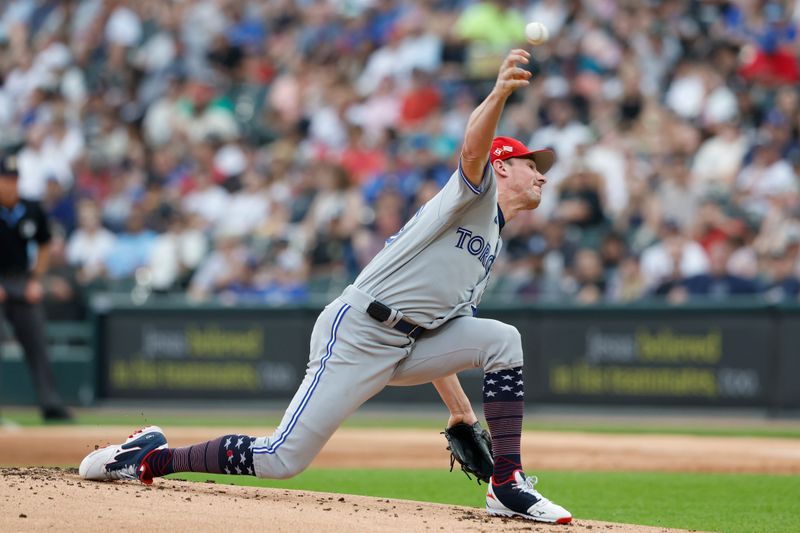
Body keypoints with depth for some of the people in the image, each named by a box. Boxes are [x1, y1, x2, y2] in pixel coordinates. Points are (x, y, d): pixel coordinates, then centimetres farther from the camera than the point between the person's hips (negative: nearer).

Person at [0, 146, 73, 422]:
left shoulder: (32, 211, -1)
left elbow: (44, 245, 15)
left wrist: (36, 280, 5)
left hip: (22, 281, 4)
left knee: (36, 344, 1)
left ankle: (51, 404, 2)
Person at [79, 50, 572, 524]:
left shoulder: (491, 249, 26)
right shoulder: (478, 190, 3)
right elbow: (473, 149, -24)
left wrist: (461, 413, 19)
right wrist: (499, 94, -42)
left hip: (408, 347, 8)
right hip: (356, 332, -8)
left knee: (502, 339, -9)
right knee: (281, 460, -13)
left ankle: (507, 486, -11)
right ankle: (153, 457, 6)